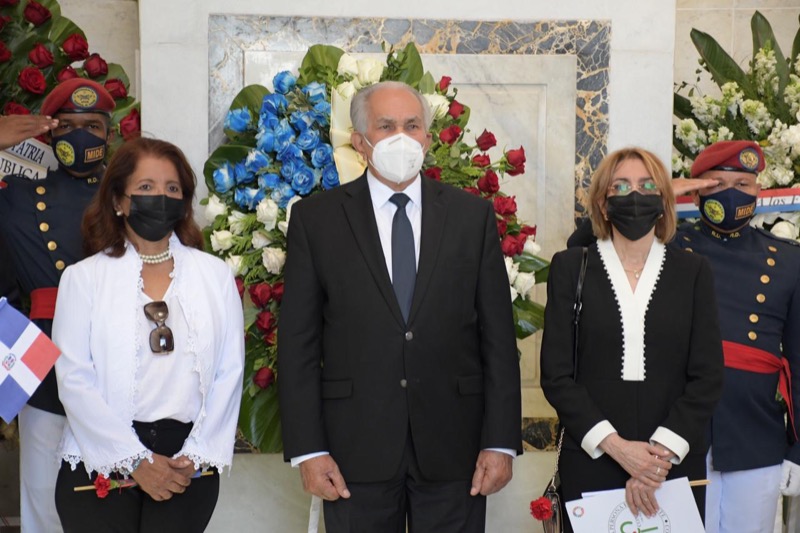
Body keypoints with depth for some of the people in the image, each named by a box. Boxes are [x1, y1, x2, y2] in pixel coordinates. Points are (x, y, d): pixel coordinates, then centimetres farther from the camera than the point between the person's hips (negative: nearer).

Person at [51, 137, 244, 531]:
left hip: (187, 466, 1)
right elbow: (74, 380, -5)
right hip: (101, 463, -1)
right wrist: (135, 459, -11)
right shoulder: (83, 278, 1)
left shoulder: (215, 275, 6)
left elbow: (229, 373, 2)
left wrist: (197, 454, -7)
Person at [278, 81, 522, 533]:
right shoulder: (316, 219, 2)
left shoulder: (473, 215, 5)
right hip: (356, 453, -1)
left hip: (454, 450, 1)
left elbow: (498, 337, 3)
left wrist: (501, 442, -2)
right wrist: (307, 449, -5)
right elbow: (298, 342, 0)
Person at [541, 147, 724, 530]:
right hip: (590, 462, -1)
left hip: (676, 465, 1)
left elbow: (707, 376, 0)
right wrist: (615, 445, -12)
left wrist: (662, 452, -12)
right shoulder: (570, 268, 3)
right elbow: (556, 374, -2)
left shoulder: (693, 271, 6)